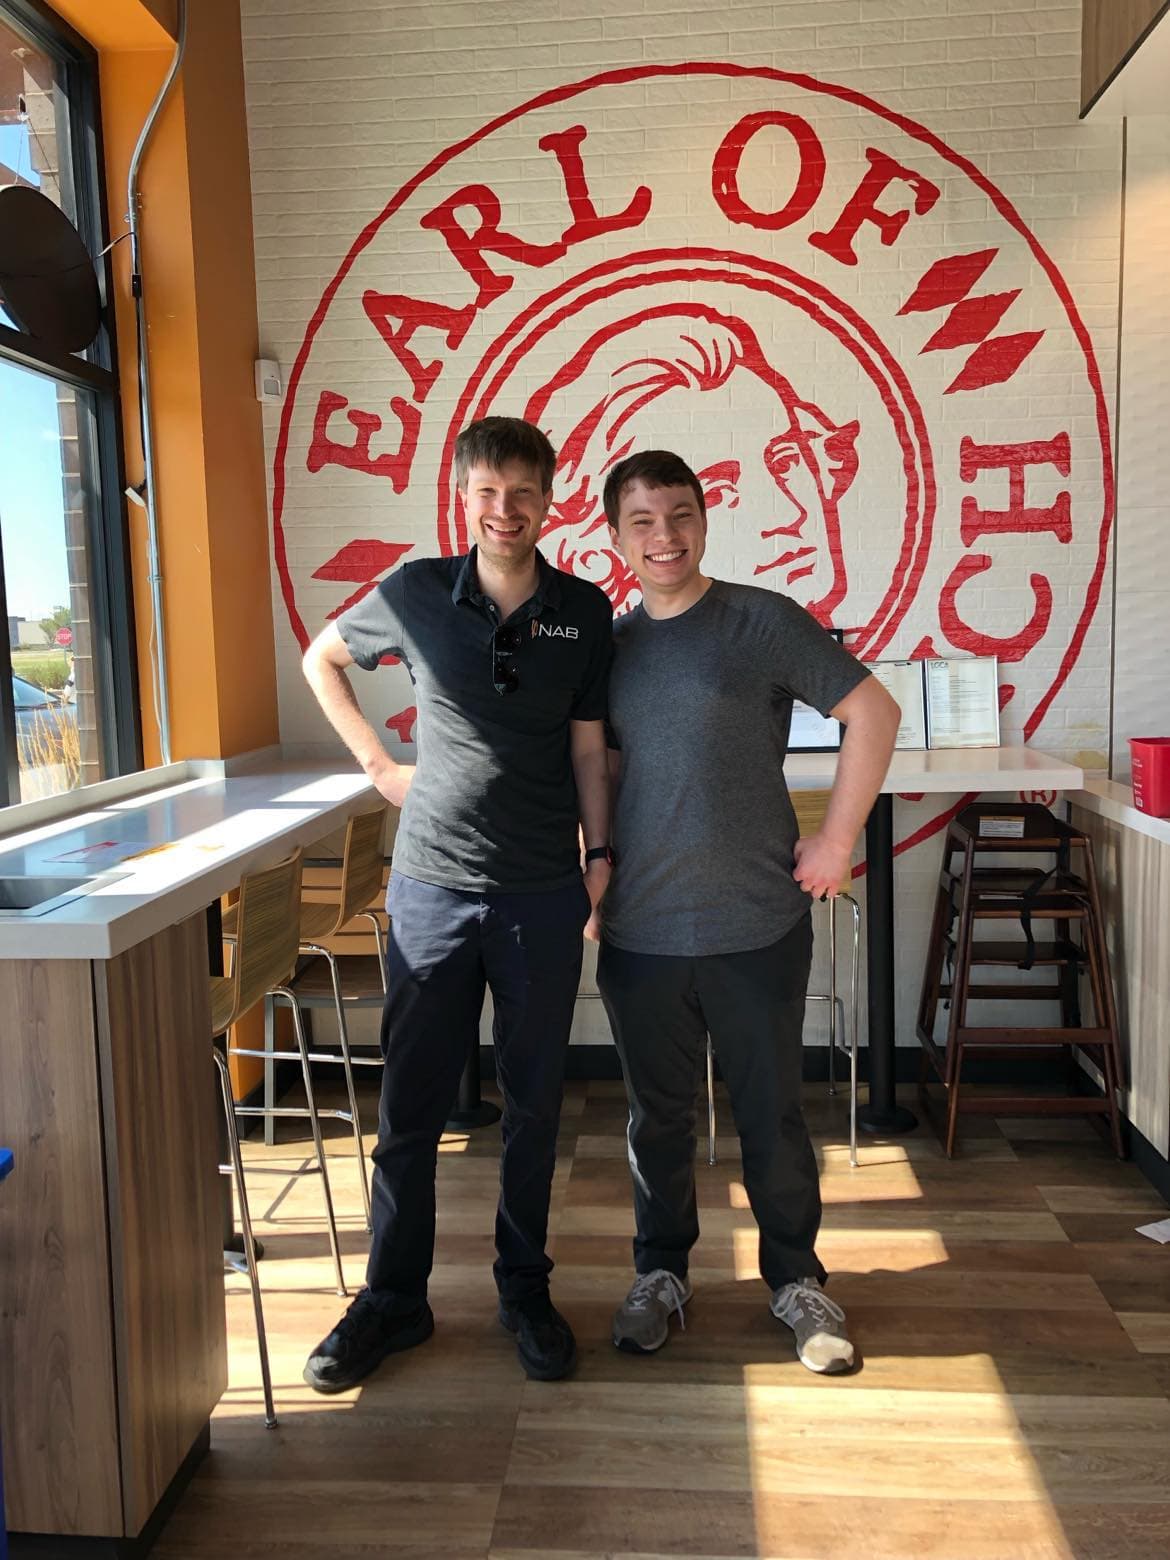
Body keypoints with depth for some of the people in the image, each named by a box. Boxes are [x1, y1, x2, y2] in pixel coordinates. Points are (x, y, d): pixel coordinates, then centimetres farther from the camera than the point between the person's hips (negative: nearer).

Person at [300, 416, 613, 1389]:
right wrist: (379, 764, 6)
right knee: (411, 1104, 7)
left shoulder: (584, 611, 2)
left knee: (534, 1104, 10)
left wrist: (600, 852, 1)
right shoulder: (417, 593, -1)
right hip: (434, 887, 0)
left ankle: (526, 1291, 28)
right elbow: (323, 659, 14)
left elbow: (587, 746, 6)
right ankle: (393, 1299, 24)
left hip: (542, 892, 1)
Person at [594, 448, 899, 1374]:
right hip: (640, 934, 4)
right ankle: (662, 1271, 35)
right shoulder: (609, 647, 7)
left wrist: (838, 839, -9)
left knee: (772, 1115, 10)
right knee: (657, 1115, 15)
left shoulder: (763, 622, -6)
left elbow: (874, 712, -7)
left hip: (757, 927, -3)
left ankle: (796, 1278, 31)